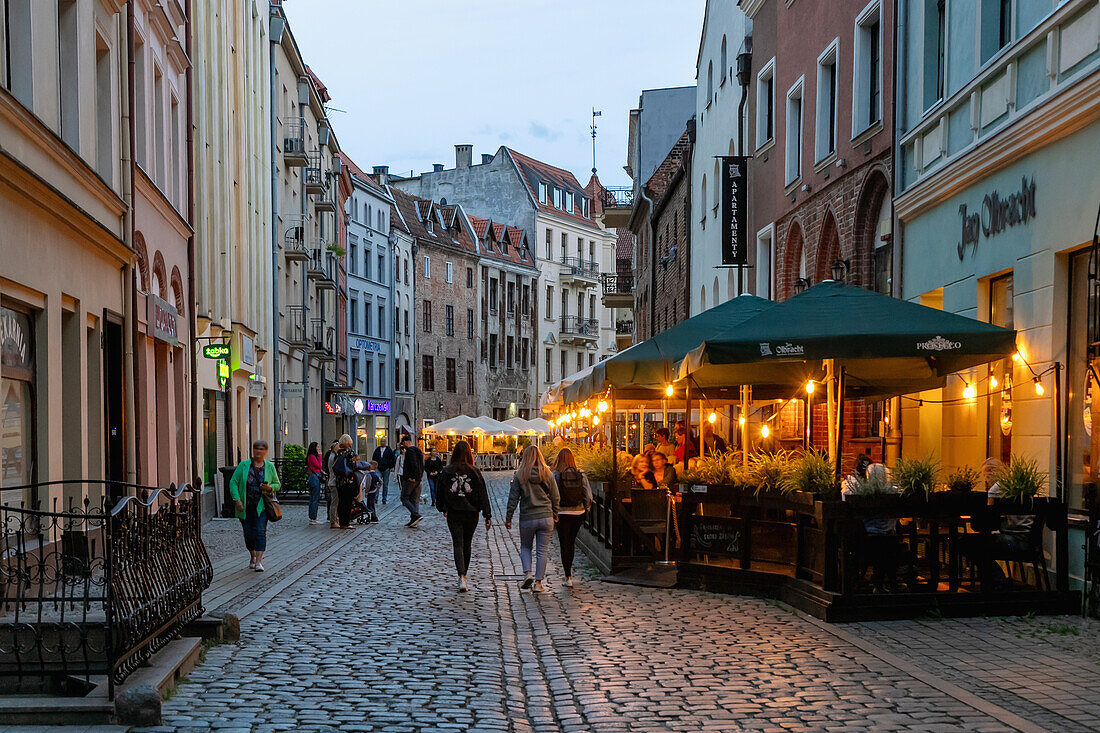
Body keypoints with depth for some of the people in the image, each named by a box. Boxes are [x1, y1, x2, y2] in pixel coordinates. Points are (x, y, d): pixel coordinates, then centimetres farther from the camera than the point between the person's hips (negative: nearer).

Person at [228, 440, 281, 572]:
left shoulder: (270, 467, 5)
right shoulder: (244, 465, 1)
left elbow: (277, 484, 12)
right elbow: (233, 482, 0)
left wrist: (270, 487, -11)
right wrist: (237, 500, -11)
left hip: (261, 506, -1)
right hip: (245, 506, 1)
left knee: (260, 531, -13)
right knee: (248, 533, 7)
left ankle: (259, 561, -16)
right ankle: (252, 557, 30)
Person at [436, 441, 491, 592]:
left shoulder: (446, 472, -3)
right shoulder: (474, 472, -5)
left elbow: (439, 493, 6)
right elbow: (483, 495, -6)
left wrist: (443, 509, 23)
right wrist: (488, 516, -5)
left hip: (453, 514, -1)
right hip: (471, 514, 1)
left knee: (458, 545, -2)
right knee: (467, 545, 16)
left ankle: (462, 578, -18)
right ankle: (463, 575, 28)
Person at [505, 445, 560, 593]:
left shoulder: (520, 475, -6)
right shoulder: (547, 474, -1)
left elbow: (513, 499, -4)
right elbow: (555, 498, 4)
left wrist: (508, 518, 2)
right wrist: (554, 516, 17)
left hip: (527, 518, -1)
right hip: (546, 517, 1)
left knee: (525, 547, 18)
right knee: (542, 550, 7)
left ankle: (527, 573, -1)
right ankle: (538, 582, 6)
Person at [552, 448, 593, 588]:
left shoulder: (556, 475, -10)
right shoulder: (581, 474, -2)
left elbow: (555, 497, -15)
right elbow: (588, 496, -3)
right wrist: (585, 510, 10)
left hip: (562, 513, -3)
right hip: (578, 513, 3)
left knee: (565, 544, 4)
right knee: (572, 541, 23)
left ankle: (568, 577, -2)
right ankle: (569, 568, 38)